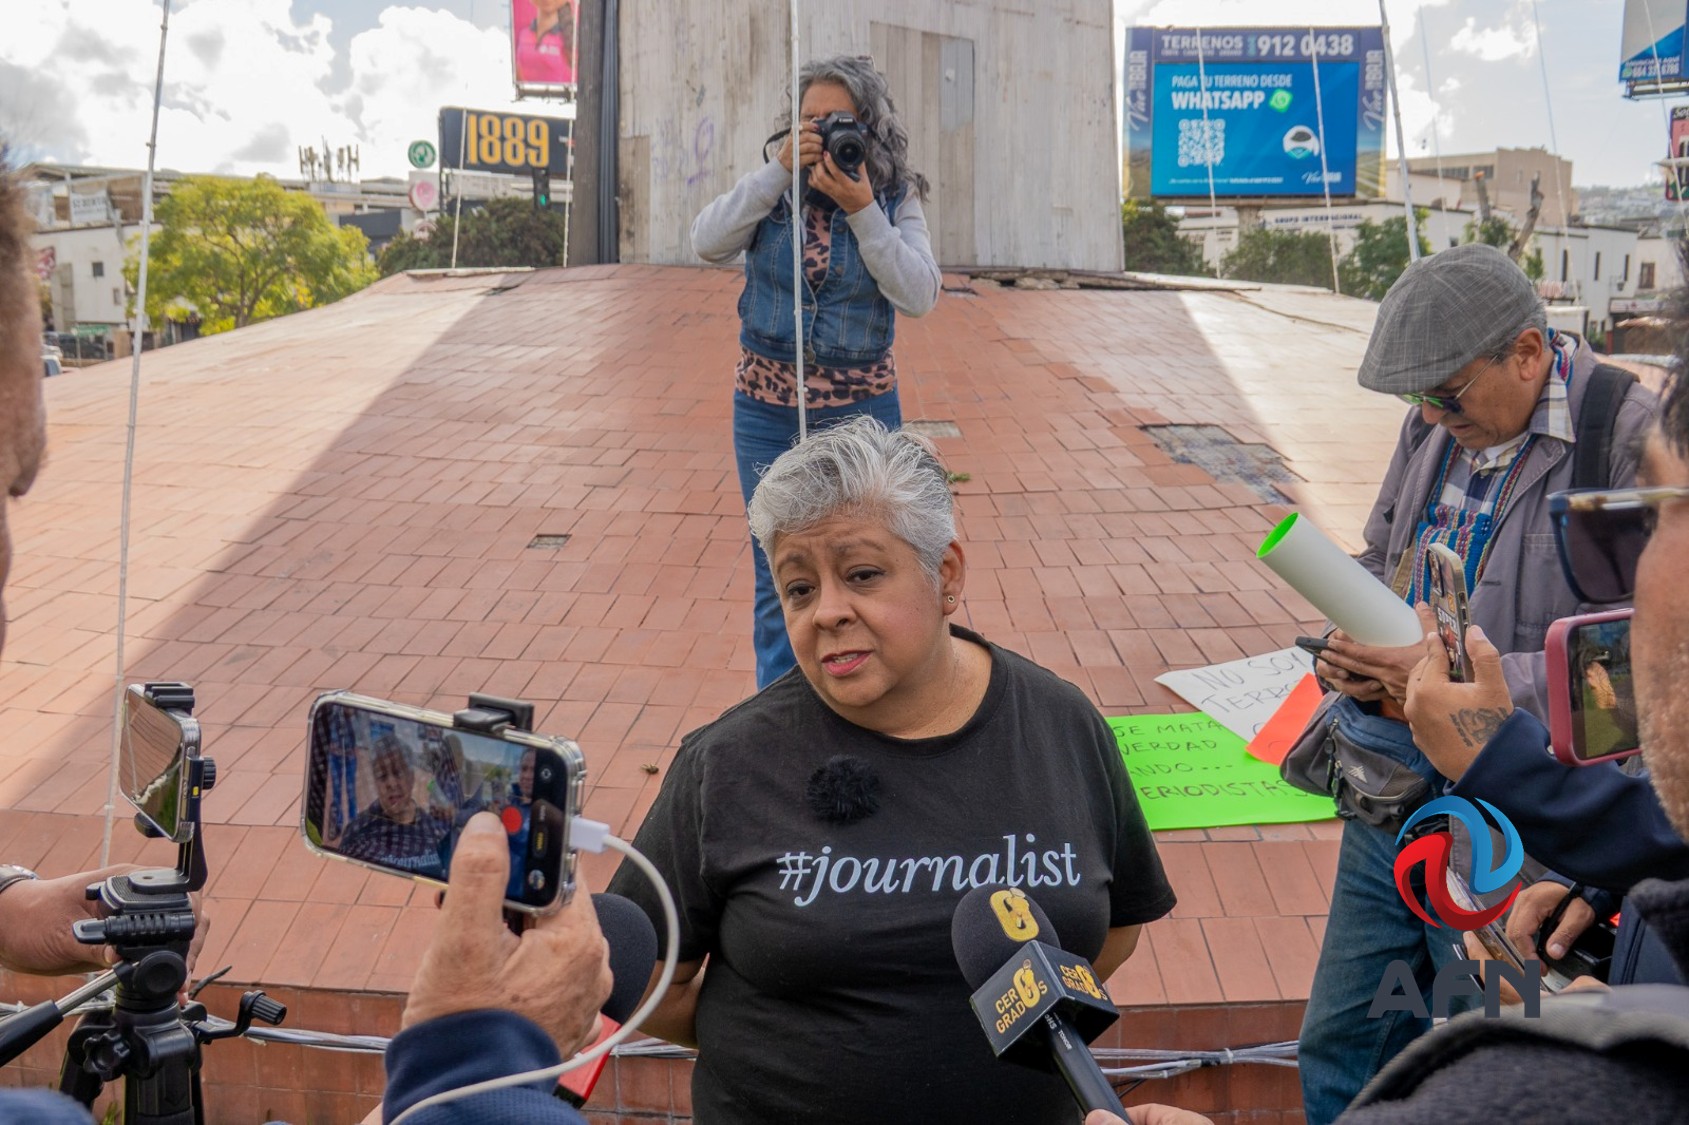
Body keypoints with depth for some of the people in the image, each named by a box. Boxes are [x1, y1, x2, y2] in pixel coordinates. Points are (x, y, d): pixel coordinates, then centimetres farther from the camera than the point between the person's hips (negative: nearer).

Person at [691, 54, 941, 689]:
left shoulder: (895, 201, -3)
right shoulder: (773, 192, 0)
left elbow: (919, 296, -15)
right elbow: (708, 244, -15)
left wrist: (862, 210, -22)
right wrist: (781, 169, -20)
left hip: (862, 412, -1)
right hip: (766, 411, 1)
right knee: (778, 580, 10)